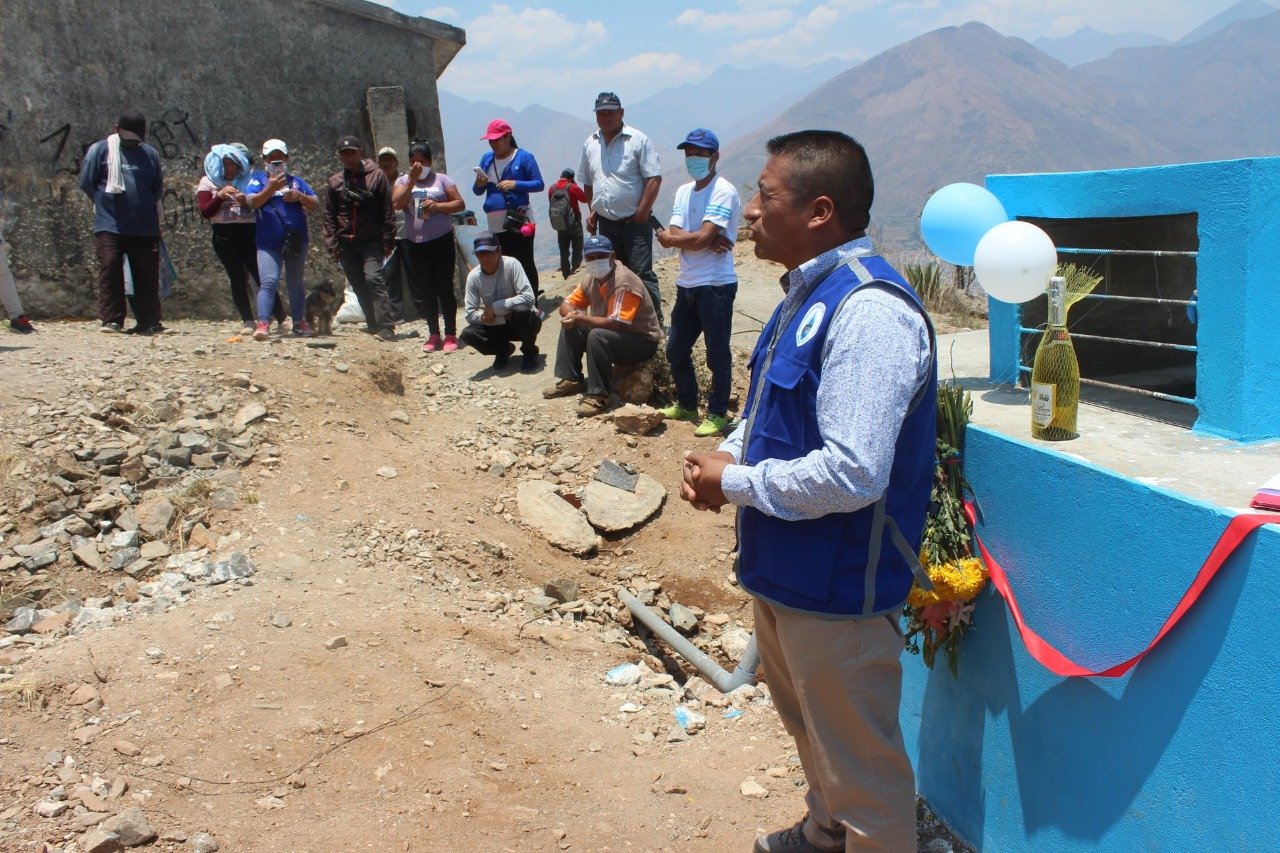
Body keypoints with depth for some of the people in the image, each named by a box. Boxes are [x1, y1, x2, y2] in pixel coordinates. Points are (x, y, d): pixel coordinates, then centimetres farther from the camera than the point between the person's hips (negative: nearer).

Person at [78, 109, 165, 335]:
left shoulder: (150, 154, 12)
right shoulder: (100, 149, 4)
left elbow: (158, 189, 20)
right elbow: (86, 182, 6)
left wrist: (145, 207, 12)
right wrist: (105, 204, 9)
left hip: (145, 228, 2)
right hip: (109, 225, -2)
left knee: (147, 274, 3)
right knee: (110, 269, -8)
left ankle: (149, 322, 12)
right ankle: (111, 320, -2)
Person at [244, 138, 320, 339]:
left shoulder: (296, 181, 17)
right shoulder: (258, 178, 10)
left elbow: (315, 204, 8)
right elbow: (252, 202, -8)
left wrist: (300, 196, -11)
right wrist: (270, 188, -22)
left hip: (296, 240, 3)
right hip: (269, 242, -3)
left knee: (296, 283, 10)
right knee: (269, 281, -15)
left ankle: (299, 322, 18)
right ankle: (263, 324, -19)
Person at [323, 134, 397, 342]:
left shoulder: (376, 175, 0)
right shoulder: (335, 181, 10)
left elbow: (388, 211, -3)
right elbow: (329, 215, 12)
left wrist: (387, 240, -8)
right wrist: (332, 244, 4)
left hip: (371, 241, -4)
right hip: (346, 244, 4)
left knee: (373, 279, -19)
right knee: (359, 286, 7)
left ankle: (386, 327, -21)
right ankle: (374, 324, 17)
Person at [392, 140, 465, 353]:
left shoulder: (441, 179, 3)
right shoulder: (403, 181, 8)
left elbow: (459, 203, 0)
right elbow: (397, 203, -9)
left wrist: (438, 206, -14)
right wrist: (412, 179, -12)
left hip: (442, 242, -2)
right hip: (414, 245, 3)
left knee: (445, 289, -1)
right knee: (425, 292, 7)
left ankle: (450, 335, 6)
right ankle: (434, 334, 17)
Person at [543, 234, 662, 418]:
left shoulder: (624, 281, -26)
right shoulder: (591, 279, 0)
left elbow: (615, 324, -32)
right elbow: (566, 305, 5)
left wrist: (580, 318, -26)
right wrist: (572, 315, -19)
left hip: (643, 340, -9)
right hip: (610, 334, 9)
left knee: (597, 336, -33)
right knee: (570, 326, -1)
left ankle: (599, 396, -25)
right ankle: (571, 380, 6)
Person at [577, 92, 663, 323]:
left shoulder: (638, 140, -8)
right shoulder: (590, 144, 10)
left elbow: (654, 178, -12)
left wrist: (642, 211, -16)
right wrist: (591, 211, 11)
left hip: (634, 223, -6)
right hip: (605, 223, 6)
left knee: (642, 274, -7)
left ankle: (655, 320, 0)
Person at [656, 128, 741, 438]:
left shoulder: (724, 192, -12)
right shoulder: (683, 192, 12)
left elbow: (702, 238, -20)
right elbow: (674, 234, 0)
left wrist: (667, 236, -5)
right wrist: (708, 242, -15)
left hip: (716, 286, -8)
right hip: (687, 285, 8)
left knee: (717, 355, 1)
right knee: (676, 350, 17)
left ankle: (717, 414, 13)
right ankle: (686, 405, 33)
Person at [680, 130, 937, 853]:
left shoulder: (869, 311, -27)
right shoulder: (808, 291, 6)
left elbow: (851, 474, -33)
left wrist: (735, 484, -19)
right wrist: (730, 453, 1)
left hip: (838, 588, -11)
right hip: (786, 571, 11)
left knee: (860, 761, 9)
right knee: (808, 722, 30)